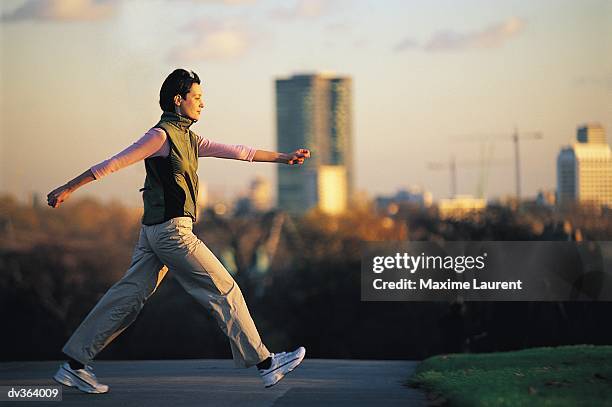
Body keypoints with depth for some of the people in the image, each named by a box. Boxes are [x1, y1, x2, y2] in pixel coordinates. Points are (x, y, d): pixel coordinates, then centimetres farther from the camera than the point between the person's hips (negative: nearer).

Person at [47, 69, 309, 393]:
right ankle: (264, 364, 1)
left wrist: (283, 157, 17)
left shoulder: (187, 138, 17)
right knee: (224, 291, -4)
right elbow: (112, 164, -11)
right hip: (172, 230, -10)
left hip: (154, 232, 10)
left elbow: (236, 151, 19)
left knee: (128, 298, 8)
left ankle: (75, 364, 8)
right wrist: (68, 189, -9)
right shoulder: (161, 135, -11)